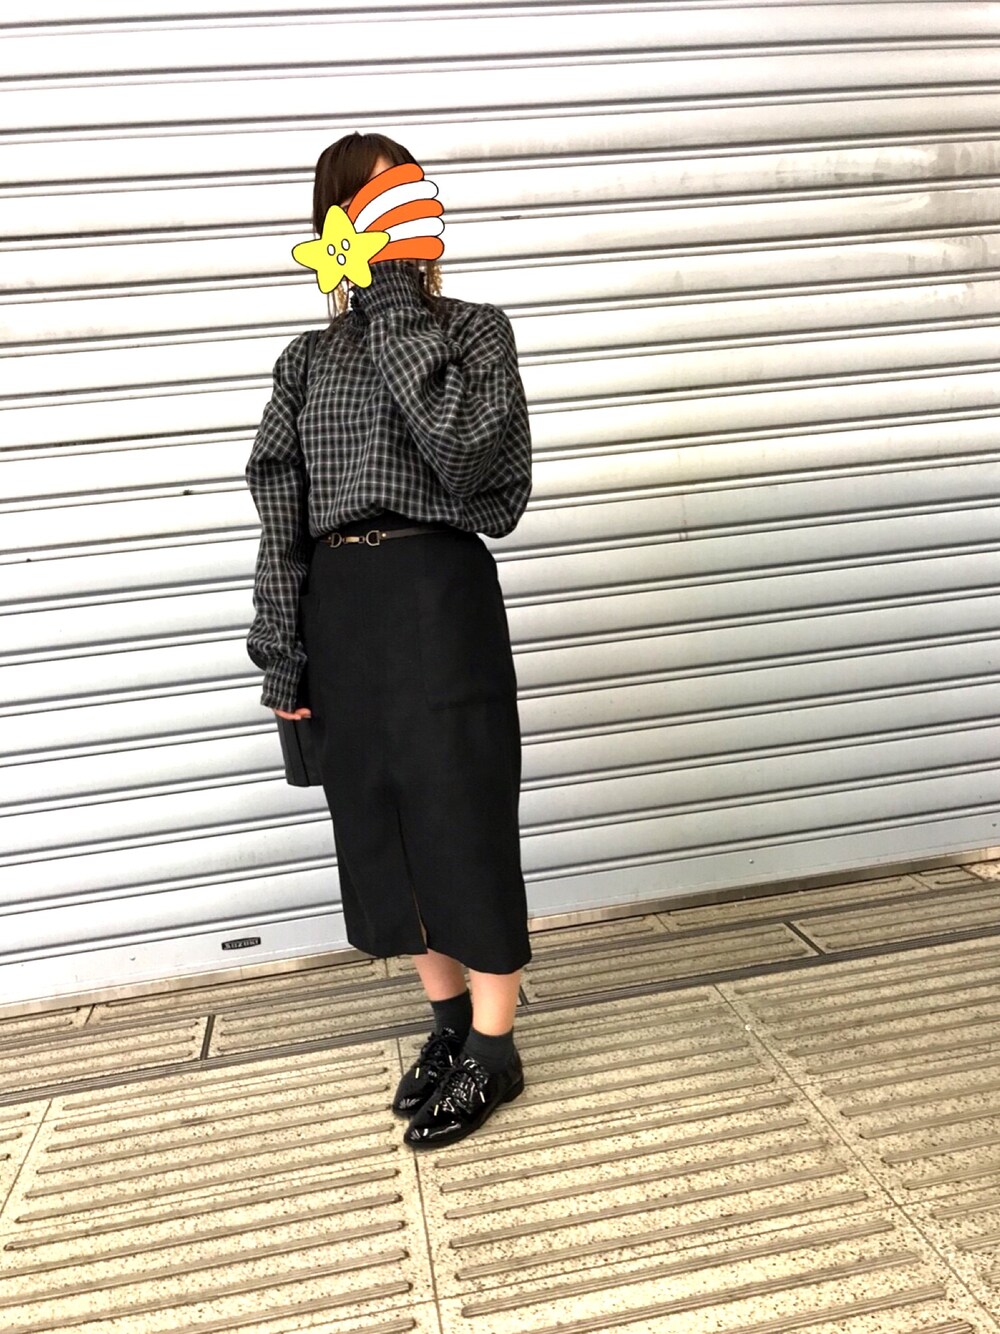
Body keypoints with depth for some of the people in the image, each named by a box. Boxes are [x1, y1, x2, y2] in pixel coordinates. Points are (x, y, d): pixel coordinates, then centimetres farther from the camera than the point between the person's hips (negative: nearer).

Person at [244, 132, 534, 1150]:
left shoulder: (474, 327, 2)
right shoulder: (307, 361, 13)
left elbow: (467, 453, -18)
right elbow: (281, 514, 9)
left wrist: (398, 307, -12)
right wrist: (283, 655, 3)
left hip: (440, 597, -5)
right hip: (339, 608, 5)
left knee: (464, 819, 1)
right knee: (379, 824, 11)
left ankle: (493, 1048, 21)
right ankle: (449, 1019, 32)